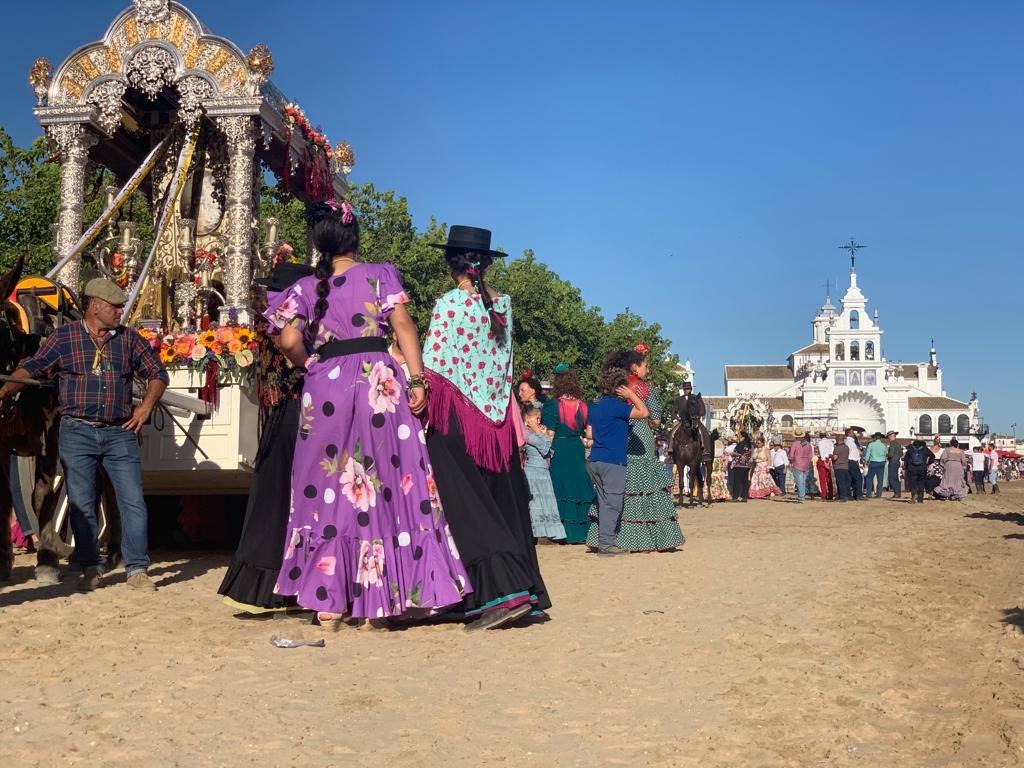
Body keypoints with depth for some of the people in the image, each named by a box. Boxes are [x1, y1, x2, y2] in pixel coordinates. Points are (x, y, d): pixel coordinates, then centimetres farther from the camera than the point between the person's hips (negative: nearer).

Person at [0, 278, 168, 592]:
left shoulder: (129, 339, 9)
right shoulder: (63, 337, 3)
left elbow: (157, 373, 14)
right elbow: (32, 368, -1)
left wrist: (147, 405, 2)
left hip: (120, 433, 1)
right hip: (77, 433, -1)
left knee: (133, 501, -3)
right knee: (81, 504, 4)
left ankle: (137, 569, 4)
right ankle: (90, 569, 17)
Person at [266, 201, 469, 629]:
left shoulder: (307, 287, 10)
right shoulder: (380, 275, 7)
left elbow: (288, 341, -3)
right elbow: (403, 325, -5)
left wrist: (310, 364, 15)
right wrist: (417, 379, -7)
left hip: (325, 386, 2)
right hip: (377, 381, -1)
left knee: (327, 490, 8)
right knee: (385, 487, 5)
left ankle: (328, 603, 8)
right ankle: (375, 603, 7)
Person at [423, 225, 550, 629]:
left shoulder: (449, 303, -8)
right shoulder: (503, 304, 9)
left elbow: (433, 367, -11)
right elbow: (504, 363, 13)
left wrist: (424, 407, -4)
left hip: (457, 415, -6)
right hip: (498, 414, 6)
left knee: (468, 506, -3)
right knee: (505, 503, 11)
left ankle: (502, 593, -11)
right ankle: (528, 591, 14)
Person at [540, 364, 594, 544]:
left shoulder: (552, 405, -9)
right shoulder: (582, 405, 4)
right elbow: (587, 431, 9)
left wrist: (547, 454, -6)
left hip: (559, 449, -4)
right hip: (578, 449, 4)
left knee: (562, 489, 1)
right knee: (579, 487, 10)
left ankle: (567, 533, 2)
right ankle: (582, 531, 13)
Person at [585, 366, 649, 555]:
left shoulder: (595, 406, 13)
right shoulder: (616, 405, -12)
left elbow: (589, 434, 16)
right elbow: (644, 412, -17)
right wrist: (632, 395, -4)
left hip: (595, 460, 8)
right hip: (613, 461, -8)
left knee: (604, 502, 12)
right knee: (613, 503, -4)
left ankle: (603, 542, 14)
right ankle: (606, 543, -4)